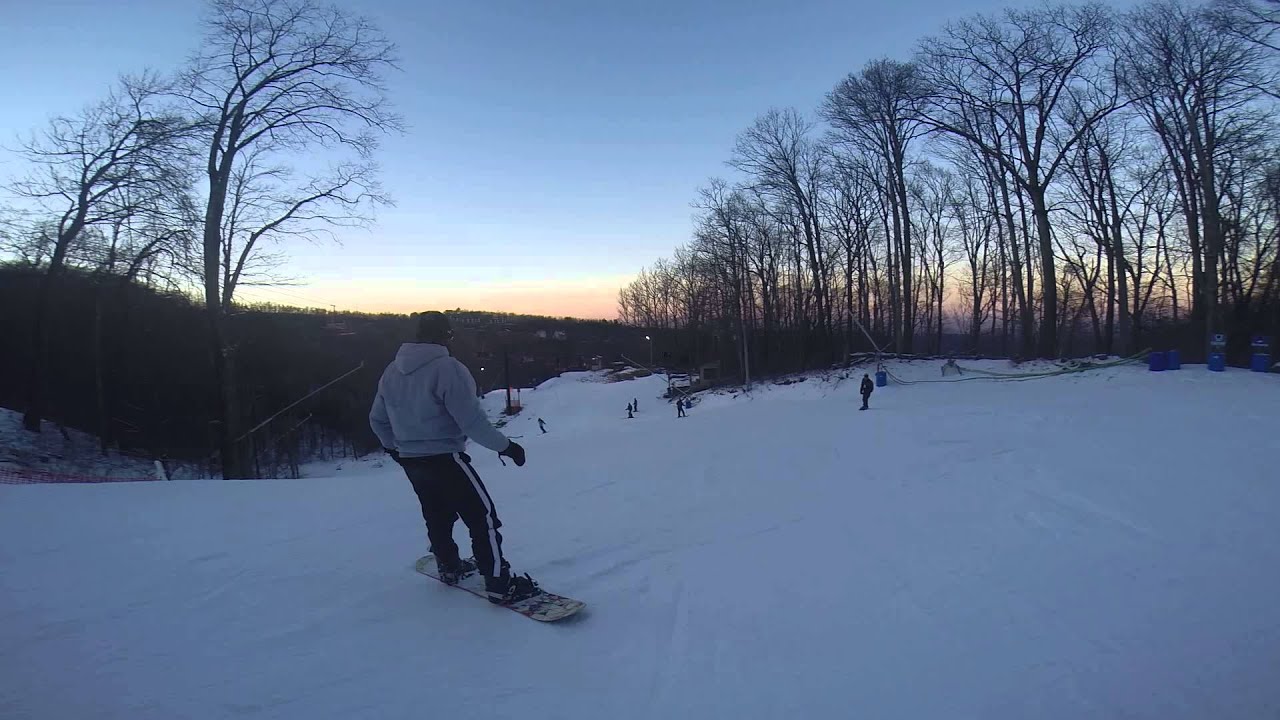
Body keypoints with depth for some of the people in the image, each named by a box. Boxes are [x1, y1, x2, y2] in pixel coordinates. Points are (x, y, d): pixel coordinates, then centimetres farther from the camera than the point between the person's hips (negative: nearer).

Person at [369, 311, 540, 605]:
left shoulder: (392, 371, 5)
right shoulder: (447, 368, -19)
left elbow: (377, 419, 13)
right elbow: (471, 420, -22)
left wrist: (393, 446, 31)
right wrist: (504, 445, -11)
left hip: (410, 460, 8)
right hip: (444, 458, -7)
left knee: (438, 516, 24)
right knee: (482, 516, 0)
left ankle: (449, 567, 39)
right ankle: (499, 584, 1)